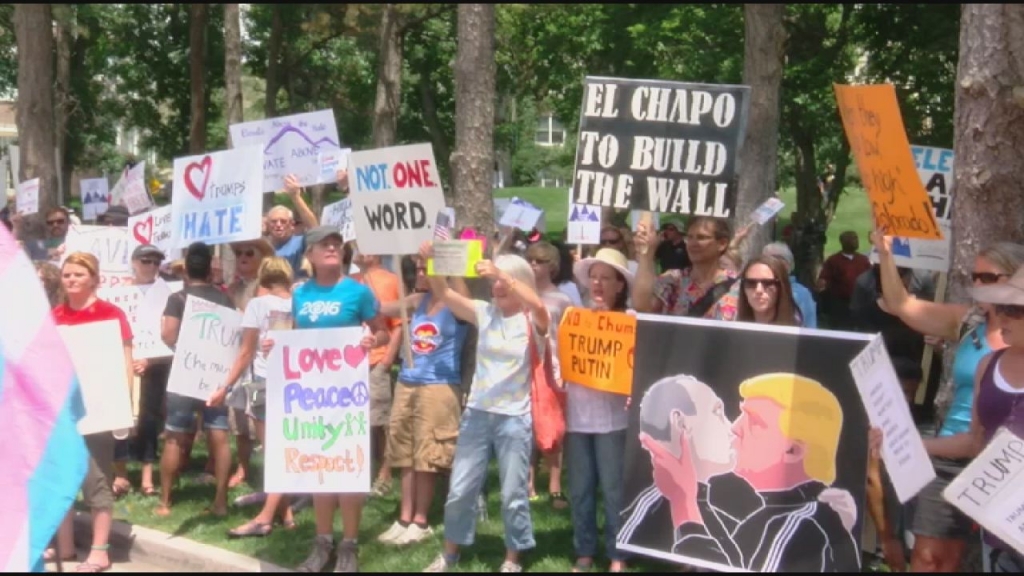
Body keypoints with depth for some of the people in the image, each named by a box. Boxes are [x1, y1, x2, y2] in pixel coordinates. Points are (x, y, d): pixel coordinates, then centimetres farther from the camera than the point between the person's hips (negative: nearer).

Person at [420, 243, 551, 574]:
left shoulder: (532, 321, -5)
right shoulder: (484, 313, 5)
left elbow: (538, 305, -29)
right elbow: (445, 294, -5)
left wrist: (502, 274, -36)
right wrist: (431, 263, -22)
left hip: (515, 418, -4)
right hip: (477, 413, 4)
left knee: (513, 494, 5)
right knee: (460, 489, 8)